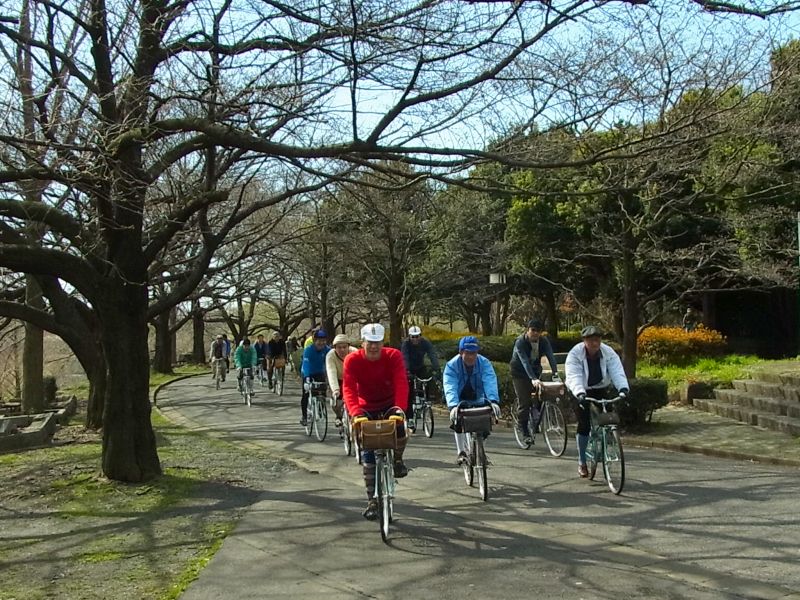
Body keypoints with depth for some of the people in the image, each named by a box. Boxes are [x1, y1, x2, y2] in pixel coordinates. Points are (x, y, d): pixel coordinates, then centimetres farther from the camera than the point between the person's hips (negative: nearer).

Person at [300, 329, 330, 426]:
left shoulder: (327, 349, -20)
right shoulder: (308, 350, -29)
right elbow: (306, 364, -40)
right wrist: (307, 379, -53)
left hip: (320, 373, 2)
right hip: (308, 373, -2)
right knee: (305, 394, -6)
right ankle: (304, 416, 7)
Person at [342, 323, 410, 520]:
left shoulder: (393, 356, -19)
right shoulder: (352, 360, -19)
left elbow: (401, 384, -31)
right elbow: (348, 388, -29)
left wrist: (400, 408, -47)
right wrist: (356, 413, -46)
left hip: (390, 405, -1)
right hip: (367, 409, 1)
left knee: (400, 429, -32)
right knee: (367, 456, -2)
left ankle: (397, 460, 1)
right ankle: (372, 501, 9)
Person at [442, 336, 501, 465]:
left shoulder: (484, 363, -23)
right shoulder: (452, 365, -26)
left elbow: (490, 382, -38)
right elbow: (450, 388, -39)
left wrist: (494, 401, -56)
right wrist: (453, 406, -57)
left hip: (478, 399, 1)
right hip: (459, 400, -1)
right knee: (458, 420, -22)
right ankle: (461, 452, -12)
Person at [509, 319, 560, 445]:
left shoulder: (543, 341, -12)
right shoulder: (520, 342, -25)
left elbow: (551, 357, -24)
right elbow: (525, 361, -37)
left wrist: (555, 374, -40)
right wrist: (533, 379, -49)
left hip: (535, 371, 5)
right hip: (520, 373, -5)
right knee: (524, 403, -11)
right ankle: (525, 433, -2)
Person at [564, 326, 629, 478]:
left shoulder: (608, 353, -14)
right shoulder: (575, 354, -23)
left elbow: (617, 372, -27)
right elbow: (574, 376, -36)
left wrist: (623, 388, -46)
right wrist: (579, 393, -54)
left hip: (601, 390, 3)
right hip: (581, 392, -3)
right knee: (584, 425, -8)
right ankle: (582, 463, 4)